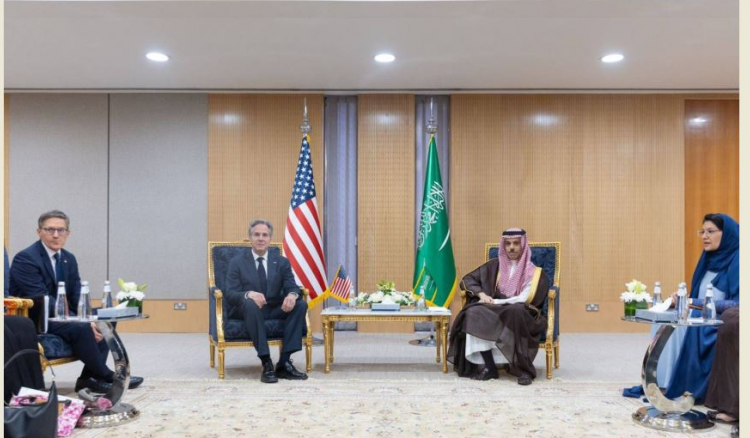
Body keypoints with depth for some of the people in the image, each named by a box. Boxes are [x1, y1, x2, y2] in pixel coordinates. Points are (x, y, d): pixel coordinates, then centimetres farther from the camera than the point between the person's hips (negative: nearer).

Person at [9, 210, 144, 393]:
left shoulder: (69, 259, 8)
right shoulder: (25, 259, -16)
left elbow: (77, 297, 6)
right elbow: (42, 300, -24)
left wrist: (89, 320, -16)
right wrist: (83, 323, -29)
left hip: (59, 316, 8)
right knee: (80, 328, -30)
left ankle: (89, 377, -10)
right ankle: (106, 376, -14)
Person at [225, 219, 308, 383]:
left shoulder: (282, 262, 8)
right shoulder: (237, 262, 2)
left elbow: (292, 287, -3)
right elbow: (231, 294, -9)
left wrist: (292, 294, -30)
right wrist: (249, 294, -32)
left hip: (275, 309, 3)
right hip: (248, 309, -3)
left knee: (300, 304, -24)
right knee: (250, 304, -37)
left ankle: (284, 362, -24)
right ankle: (266, 364, -36)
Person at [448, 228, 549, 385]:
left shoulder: (533, 271, 4)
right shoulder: (494, 266, 13)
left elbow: (525, 299, -9)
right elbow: (468, 279, 13)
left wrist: (496, 301, -13)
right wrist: (481, 294, -6)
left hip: (521, 314, -3)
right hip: (494, 312, 3)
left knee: (516, 311, -39)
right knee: (474, 312, -30)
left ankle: (524, 369, -30)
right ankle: (489, 367, -28)